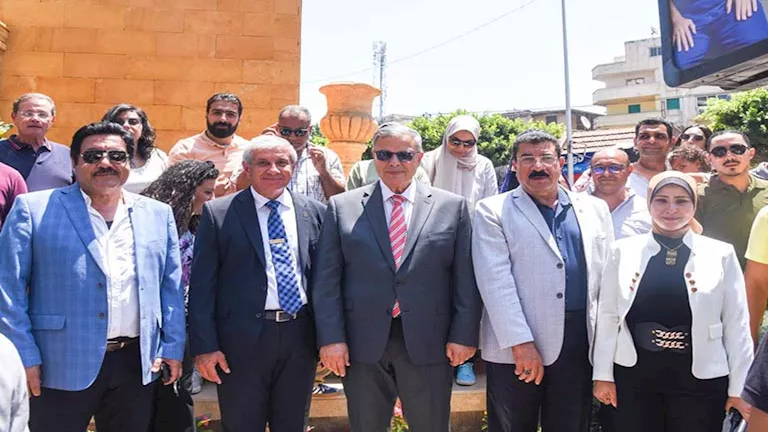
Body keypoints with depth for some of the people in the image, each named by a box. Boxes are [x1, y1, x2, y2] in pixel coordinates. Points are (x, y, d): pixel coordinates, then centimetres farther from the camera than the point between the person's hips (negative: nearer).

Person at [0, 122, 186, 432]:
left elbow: (171, 287, 9)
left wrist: (172, 348, 4)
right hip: (63, 365, -3)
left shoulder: (158, 214, 7)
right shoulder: (34, 209, -2)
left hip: (138, 365, 3)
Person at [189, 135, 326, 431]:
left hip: (300, 337, 3)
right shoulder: (218, 213, -3)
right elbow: (202, 286, -4)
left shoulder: (315, 213, 4)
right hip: (242, 339, -2)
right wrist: (205, 346, -9)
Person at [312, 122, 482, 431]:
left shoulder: (452, 207, 3)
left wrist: (463, 335, -3)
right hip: (361, 345, 1)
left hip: (428, 344, 0)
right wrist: (331, 337, -6)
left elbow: (465, 278, 2)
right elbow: (327, 280, 0)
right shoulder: (342, 206, 3)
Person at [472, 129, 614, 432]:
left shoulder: (593, 208, 11)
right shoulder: (493, 211, -1)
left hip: (581, 342, 4)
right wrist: (521, 342, -17)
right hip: (515, 348, -3)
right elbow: (495, 280, -10)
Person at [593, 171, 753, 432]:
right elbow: (608, 315, 2)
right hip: (634, 376, 1)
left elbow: (736, 324, 2)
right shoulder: (623, 251, 0)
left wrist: (738, 386, 2)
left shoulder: (721, 254, -1)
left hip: (700, 380, 0)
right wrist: (603, 374, 2)